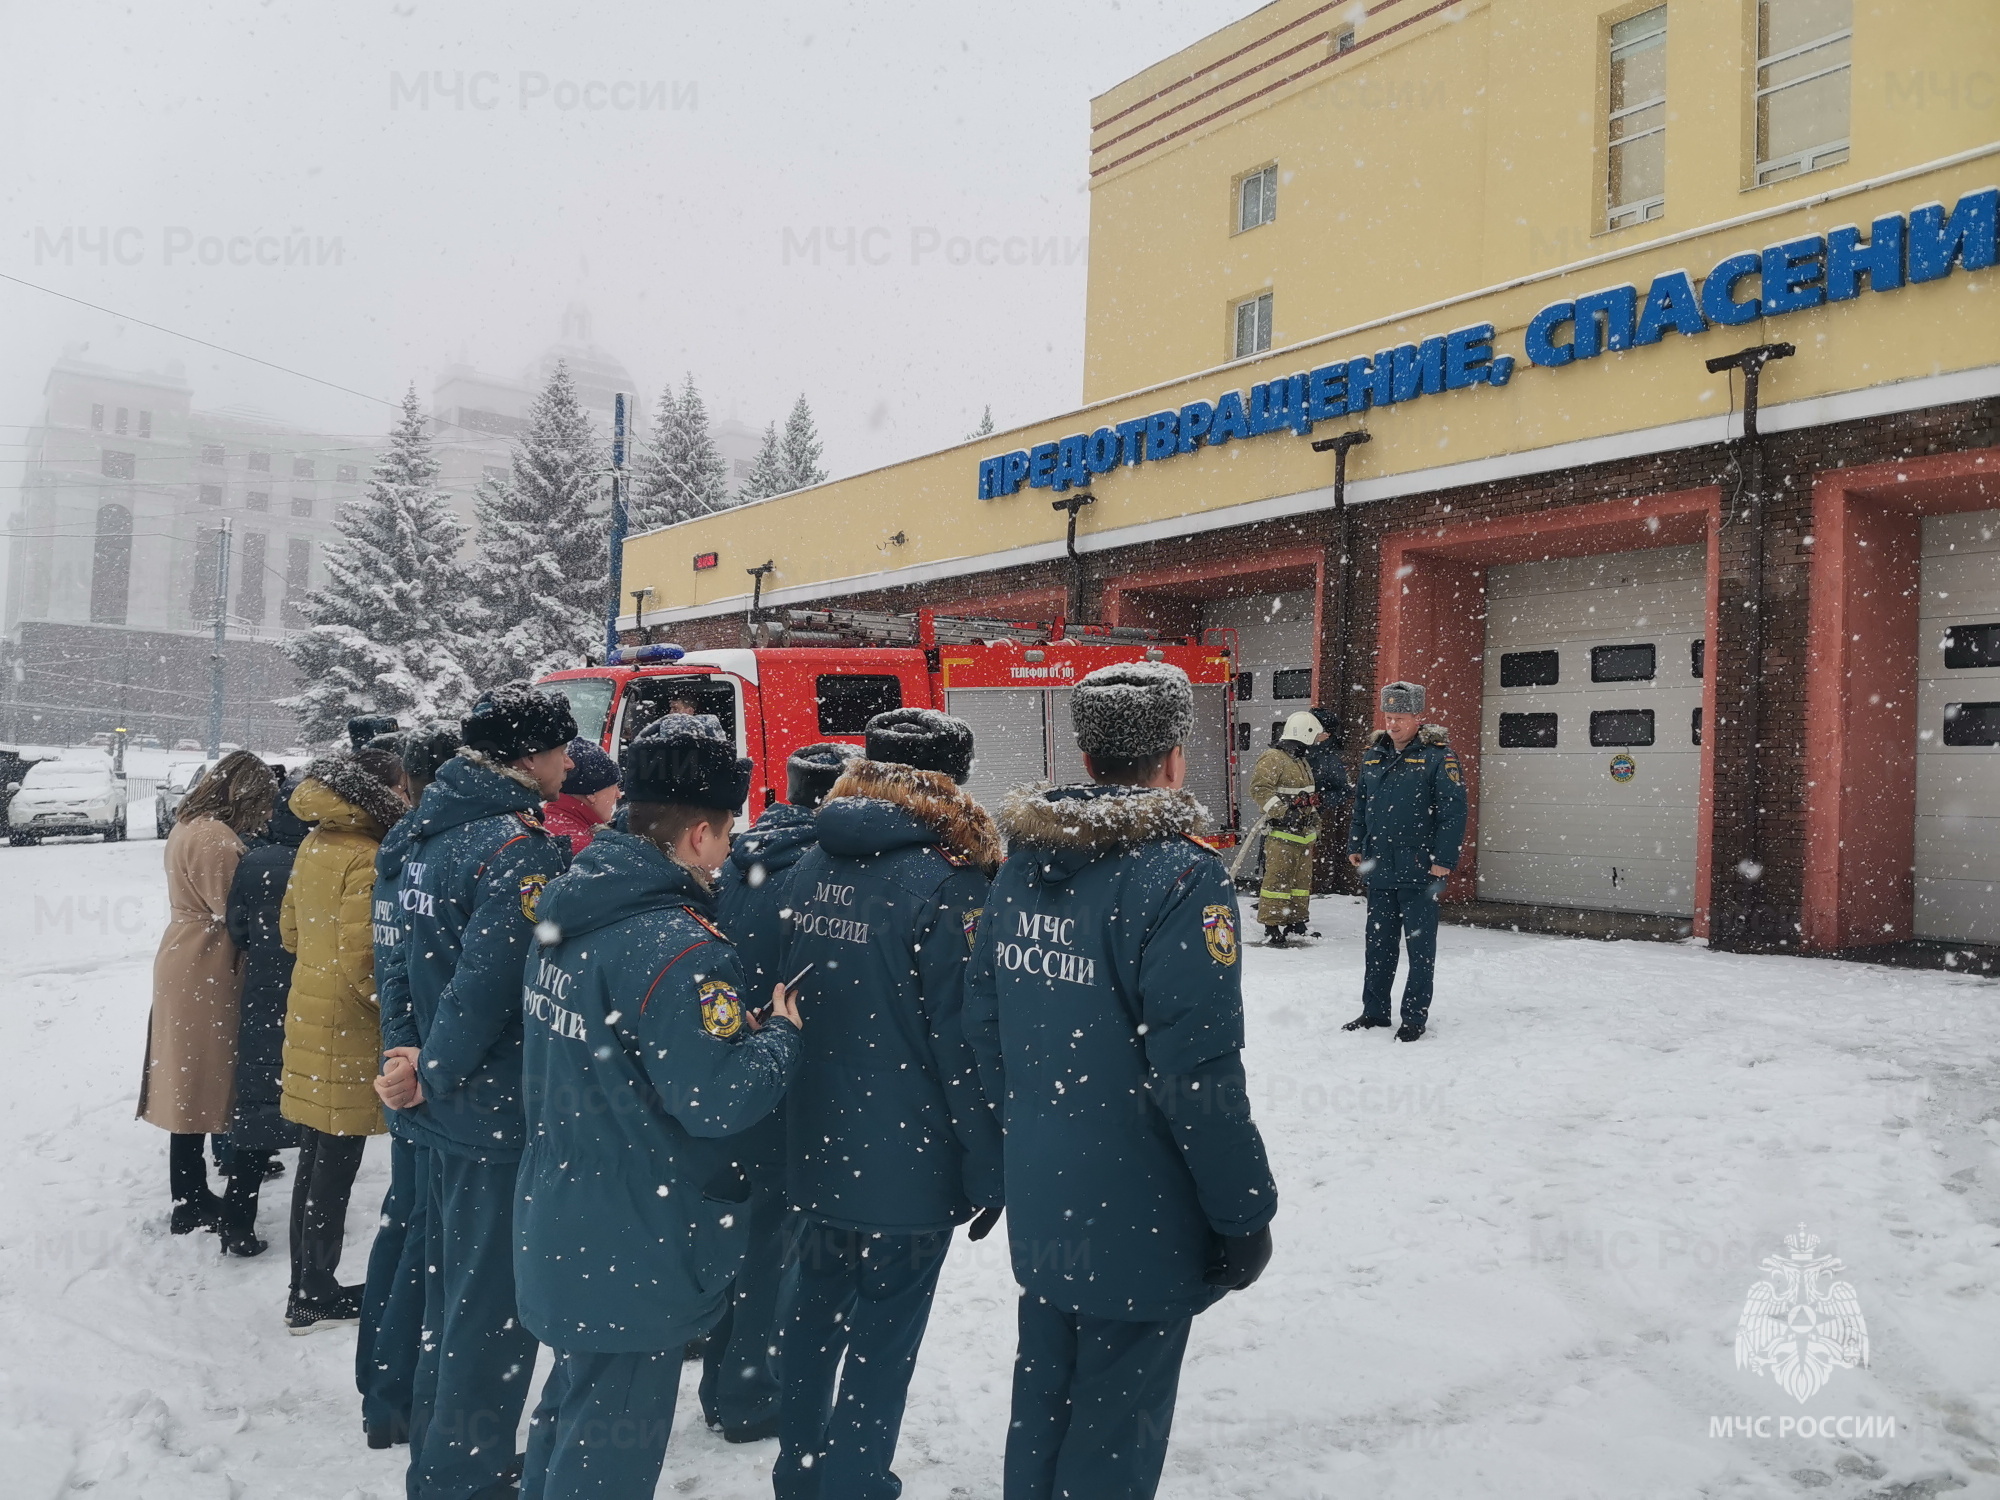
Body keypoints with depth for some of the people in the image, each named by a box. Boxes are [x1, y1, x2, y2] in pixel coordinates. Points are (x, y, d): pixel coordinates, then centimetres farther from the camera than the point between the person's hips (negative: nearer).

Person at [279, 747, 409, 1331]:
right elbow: (363, 959, -22)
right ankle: (316, 1297, 13)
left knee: (316, 1161, 17)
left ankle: (307, 1286, 27)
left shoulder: (315, 844, 7)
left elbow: (290, 927, 15)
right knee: (335, 1166, 3)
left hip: (310, 1013, 9)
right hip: (349, 1027, -9)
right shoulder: (367, 857, -19)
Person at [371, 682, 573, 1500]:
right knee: (494, 1304, 6)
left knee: (454, 1285, 23)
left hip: (450, 1100, 9)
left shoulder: (433, 827, 7)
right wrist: (431, 1075, -14)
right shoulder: (522, 847, -21)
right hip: (500, 1110, -9)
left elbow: (413, 958, 10)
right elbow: (489, 983, -25)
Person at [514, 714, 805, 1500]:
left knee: (574, 1395, 27)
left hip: (560, 1220, 9)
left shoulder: (568, 906, 1)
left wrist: (736, 1022, 5)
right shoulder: (677, 946, -27)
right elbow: (717, 1100, -26)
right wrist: (781, 1033, -9)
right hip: (634, 1251, -9)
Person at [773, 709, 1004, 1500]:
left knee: (814, 1308, 22)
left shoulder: (809, 866, 3)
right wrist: (988, 1168, -7)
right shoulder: (945, 880, -17)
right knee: (884, 1335, 8)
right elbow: (963, 1040, -17)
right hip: (906, 1160, -7)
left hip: (813, 1145, 7)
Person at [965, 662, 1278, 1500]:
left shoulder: (1021, 863, 0)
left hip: (1039, 1204, 7)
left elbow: (982, 1023, 6)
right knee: (1115, 1427, 10)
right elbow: (1198, 1073, -23)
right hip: (1140, 1219, -6)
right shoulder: (1181, 878, -21)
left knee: (1042, 1395, 23)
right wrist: (1245, 1212, -11)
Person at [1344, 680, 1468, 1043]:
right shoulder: (1373, 755, 10)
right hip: (1378, 867, 6)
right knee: (1379, 943, 14)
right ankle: (1374, 1011, 24)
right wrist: (1354, 846, 13)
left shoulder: (1438, 756, -9)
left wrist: (1444, 859, -17)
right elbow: (1360, 805, 20)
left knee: (1420, 945, 5)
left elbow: (1454, 810, -13)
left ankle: (1415, 1017, 13)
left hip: (1419, 870, -6)